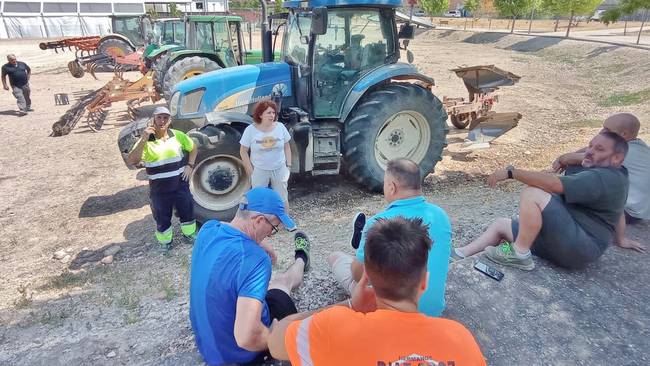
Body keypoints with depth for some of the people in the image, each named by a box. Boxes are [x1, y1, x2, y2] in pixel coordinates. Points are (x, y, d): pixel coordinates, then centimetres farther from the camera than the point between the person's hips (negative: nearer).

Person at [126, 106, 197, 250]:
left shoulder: (178, 135, -3)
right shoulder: (146, 140, -11)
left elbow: (193, 148, 14)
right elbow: (132, 161, -24)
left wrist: (190, 165, 1)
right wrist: (143, 139, -30)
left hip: (180, 183, 2)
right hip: (159, 188, -2)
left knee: (187, 210, 17)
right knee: (162, 216, 12)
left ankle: (190, 232, 42)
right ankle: (165, 241, 34)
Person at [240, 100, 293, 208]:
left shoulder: (280, 127, -2)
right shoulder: (250, 130, -8)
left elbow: (286, 148, 7)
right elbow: (243, 152, -2)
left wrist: (288, 166, 1)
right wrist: (251, 171, -6)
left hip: (279, 170, 2)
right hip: (259, 171, -1)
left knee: (282, 199, 10)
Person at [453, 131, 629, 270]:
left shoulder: (604, 178, -17)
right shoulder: (613, 174, 15)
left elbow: (554, 184, -28)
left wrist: (511, 172, -26)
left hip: (579, 249, -11)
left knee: (532, 193, -27)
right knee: (501, 225, 10)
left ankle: (519, 254, -17)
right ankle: (459, 254, 7)